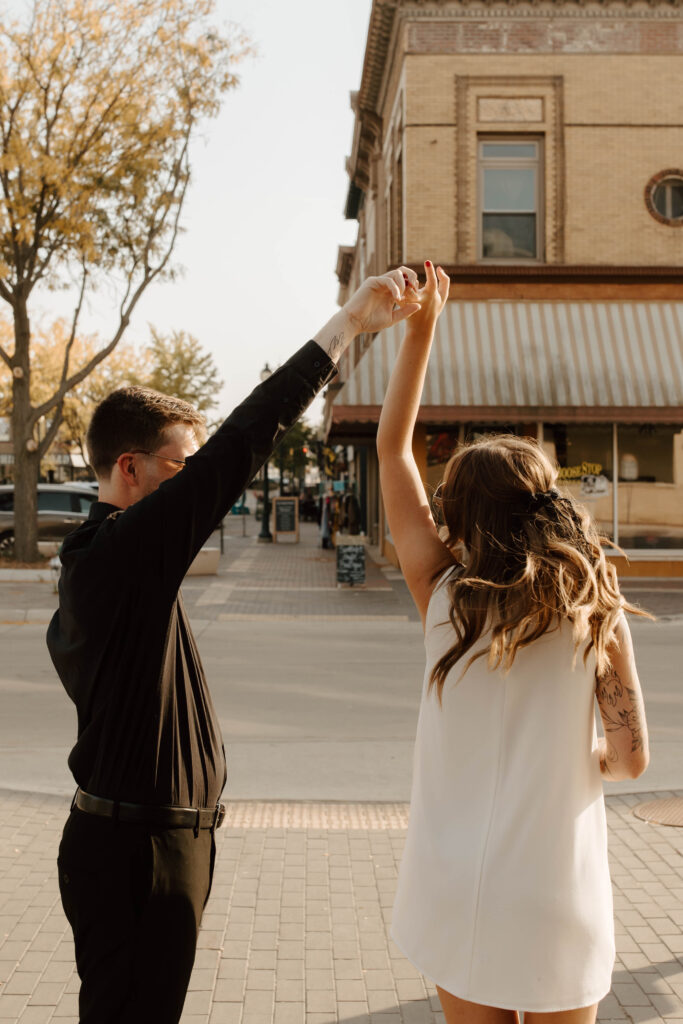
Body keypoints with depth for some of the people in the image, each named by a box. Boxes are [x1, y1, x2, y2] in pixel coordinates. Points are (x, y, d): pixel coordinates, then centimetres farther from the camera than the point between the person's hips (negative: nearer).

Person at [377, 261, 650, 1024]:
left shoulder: (444, 594, -10)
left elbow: (392, 450, -3)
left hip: (459, 888, 0)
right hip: (557, 898, 0)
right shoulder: (597, 611, -10)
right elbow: (630, 758, -8)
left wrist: (419, 332, -4)